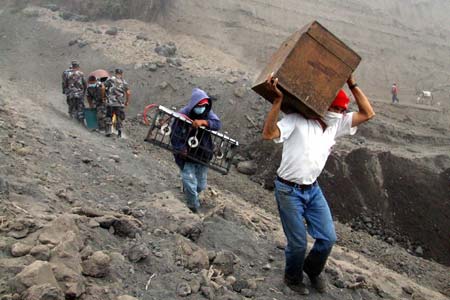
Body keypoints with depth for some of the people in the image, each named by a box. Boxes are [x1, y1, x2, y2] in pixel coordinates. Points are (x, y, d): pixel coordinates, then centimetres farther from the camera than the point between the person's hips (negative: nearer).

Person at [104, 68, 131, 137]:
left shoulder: (110, 80, 3)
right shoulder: (124, 82, 6)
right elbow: (128, 93, -3)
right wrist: (127, 102, 8)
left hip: (110, 103, -1)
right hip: (120, 104, 1)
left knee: (108, 117, 11)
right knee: (119, 118, 12)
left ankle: (108, 132, 8)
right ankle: (119, 132, 3)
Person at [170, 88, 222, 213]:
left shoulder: (207, 113, -4)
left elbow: (218, 124, -19)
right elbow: (174, 136, -11)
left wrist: (203, 122, -35)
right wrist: (181, 149, -23)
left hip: (202, 157, 4)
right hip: (186, 157, -4)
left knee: (201, 185, 15)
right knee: (190, 185, -6)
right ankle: (194, 208, 18)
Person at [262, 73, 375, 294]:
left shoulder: (336, 125, 4)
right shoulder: (297, 120, -15)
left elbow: (367, 113, 2)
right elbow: (268, 133, -28)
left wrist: (352, 84, -4)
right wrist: (278, 99, -35)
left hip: (313, 189, 6)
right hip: (289, 191, -6)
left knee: (328, 238, 6)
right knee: (298, 243, 2)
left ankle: (313, 270, 36)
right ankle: (293, 278, 32)